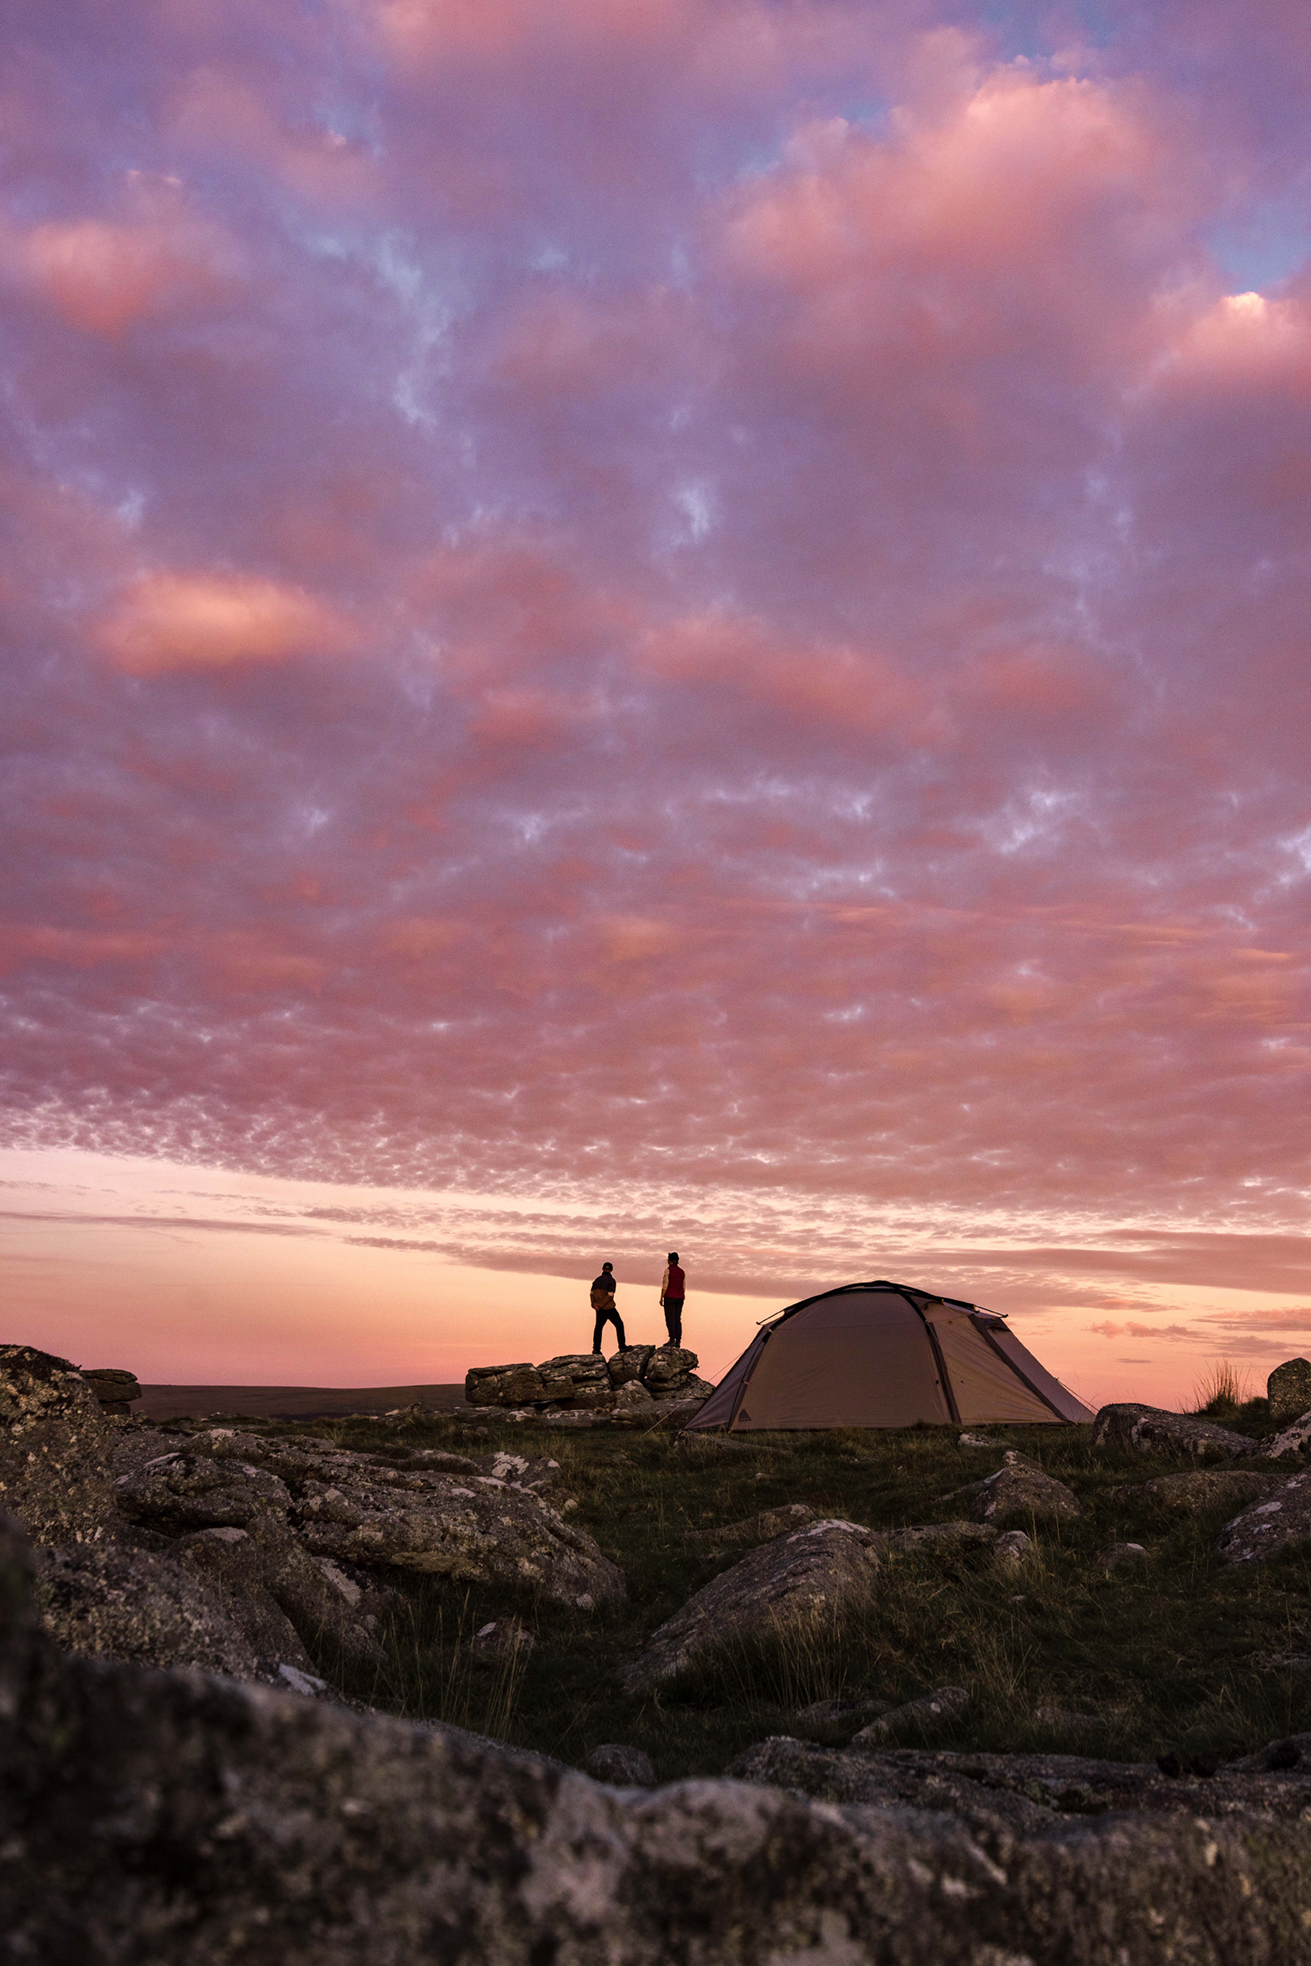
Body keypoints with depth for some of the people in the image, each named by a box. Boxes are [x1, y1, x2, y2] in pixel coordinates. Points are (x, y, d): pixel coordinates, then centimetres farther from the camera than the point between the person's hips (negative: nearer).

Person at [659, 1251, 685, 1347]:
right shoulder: (681, 1272, 12)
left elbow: (665, 1285, -13)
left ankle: (672, 1339, -17)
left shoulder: (668, 1270, -7)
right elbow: (684, 1287, 12)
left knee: (670, 1319, -7)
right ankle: (678, 1341, 0)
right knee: (677, 1319, 6)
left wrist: (661, 1298, -9)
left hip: (670, 1297, -6)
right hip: (679, 1298, 6)